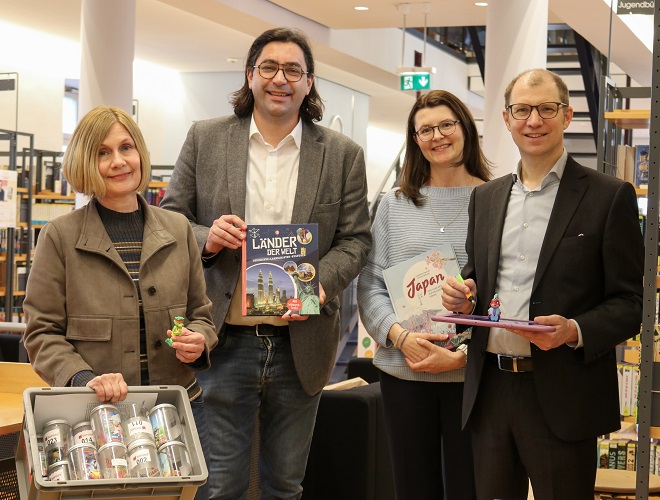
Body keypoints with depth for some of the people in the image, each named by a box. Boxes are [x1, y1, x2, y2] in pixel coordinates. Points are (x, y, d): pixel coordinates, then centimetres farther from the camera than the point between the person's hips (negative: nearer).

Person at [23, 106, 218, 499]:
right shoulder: (60, 237, -2)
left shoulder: (178, 230, 7)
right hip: (94, 415, -3)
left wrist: (199, 340, -6)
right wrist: (84, 378, -18)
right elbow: (42, 333, -2)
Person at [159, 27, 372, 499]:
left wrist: (320, 284, -15)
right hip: (225, 339, -1)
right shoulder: (205, 139, 4)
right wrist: (206, 239, -16)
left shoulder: (343, 154, 4)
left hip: (300, 343, 1)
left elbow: (356, 239, 4)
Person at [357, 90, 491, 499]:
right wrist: (401, 336, -12)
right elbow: (371, 284, 6)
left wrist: (464, 354, -14)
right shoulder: (394, 204, 9)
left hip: (473, 373, -2)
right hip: (403, 371, 3)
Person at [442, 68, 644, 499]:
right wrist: (463, 295, 0)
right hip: (492, 393, 5)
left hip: (562, 398, -4)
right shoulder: (486, 197, 14)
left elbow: (631, 303, -4)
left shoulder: (610, 197, -2)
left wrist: (575, 331, -21)